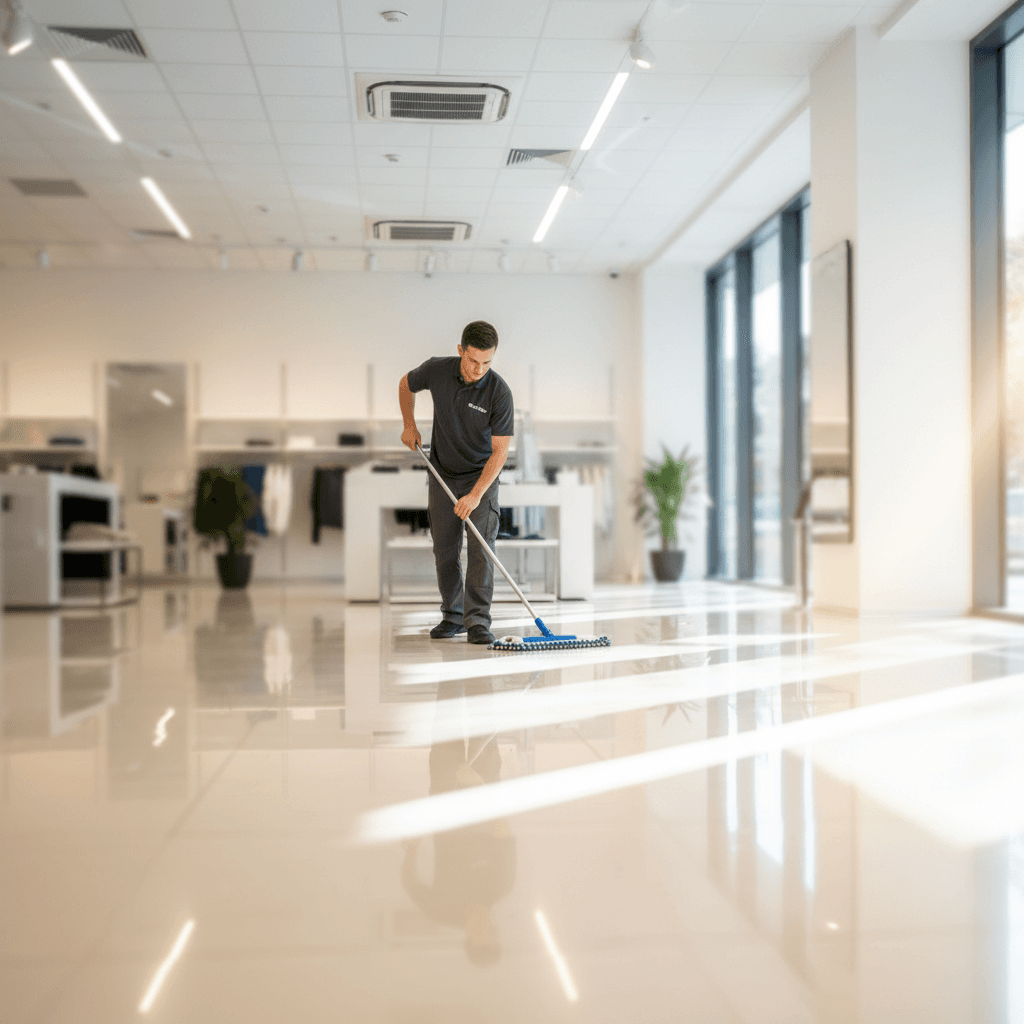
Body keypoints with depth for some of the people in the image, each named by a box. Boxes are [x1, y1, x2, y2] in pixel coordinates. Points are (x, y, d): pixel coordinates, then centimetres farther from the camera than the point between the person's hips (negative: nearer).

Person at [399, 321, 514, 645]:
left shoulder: (499, 392, -23)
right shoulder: (437, 370, -15)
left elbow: (500, 451, -22)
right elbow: (406, 384, 10)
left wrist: (475, 495, -28)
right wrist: (409, 426, 5)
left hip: (481, 475, -3)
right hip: (443, 473, 3)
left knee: (481, 547, -13)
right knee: (445, 549, 6)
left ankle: (478, 622, -13)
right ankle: (453, 616, 18)